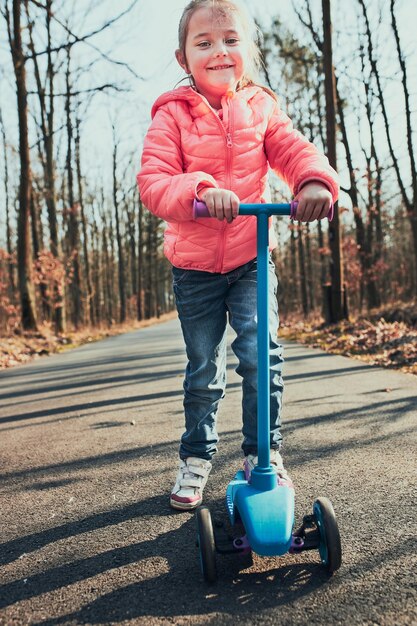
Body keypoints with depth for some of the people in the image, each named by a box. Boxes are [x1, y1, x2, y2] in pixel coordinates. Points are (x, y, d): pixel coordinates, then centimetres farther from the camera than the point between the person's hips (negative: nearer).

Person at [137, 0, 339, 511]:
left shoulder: (260, 108, 3)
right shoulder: (172, 115, -5)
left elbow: (293, 149, -9)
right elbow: (152, 182, -16)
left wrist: (315, 180, -32)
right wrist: (200, 189, -35)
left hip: (251, 258, 1)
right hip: (193, 265, -1)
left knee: (260, 352, -12)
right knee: (203, 369, 7)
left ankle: (263, 453, 11)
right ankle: (196, 458, 29)